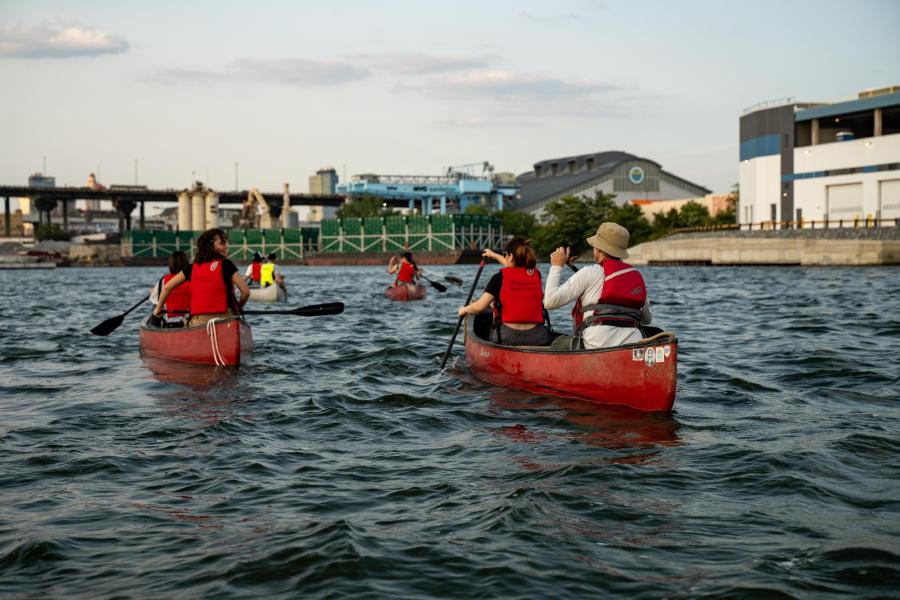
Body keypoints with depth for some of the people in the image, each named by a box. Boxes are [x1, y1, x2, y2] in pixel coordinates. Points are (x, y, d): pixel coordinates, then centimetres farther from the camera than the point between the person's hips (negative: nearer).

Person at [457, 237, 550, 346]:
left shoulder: (500, 277, -3)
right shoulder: (536, 274, 10)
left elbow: (479, 306, -7)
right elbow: (515, 266, 35)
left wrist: (464, 310, 16)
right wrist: (495, 255, 52)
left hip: (508, 338, -3)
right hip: (537, 338, 3)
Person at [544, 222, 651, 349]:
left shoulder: (590, 273, 3)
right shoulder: (637, 276, 18)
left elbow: (550, 302, -1)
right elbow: (647, 319, 30)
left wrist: (556, 266, 12)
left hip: (598, 346, -4)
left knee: (559, 344, 20)